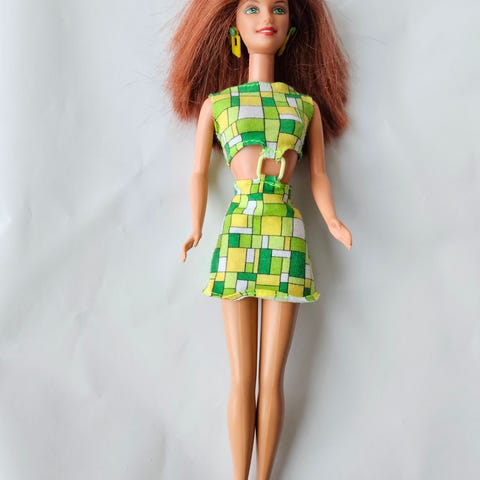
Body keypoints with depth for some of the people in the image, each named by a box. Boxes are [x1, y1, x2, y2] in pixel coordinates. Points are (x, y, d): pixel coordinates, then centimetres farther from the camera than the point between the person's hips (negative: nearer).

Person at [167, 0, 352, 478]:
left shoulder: (308, 104, 13)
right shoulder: (214, 103, 10)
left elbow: (318, 175, 10)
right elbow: (199, 173, 7)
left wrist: (332, 222, -9)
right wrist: (196, 229, -9)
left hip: (288, 235, 1)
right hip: (236, 232, 0)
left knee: (271, 377, 3)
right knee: (241, 377, 3)